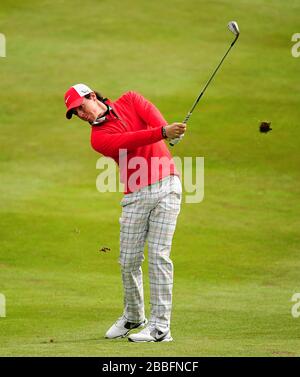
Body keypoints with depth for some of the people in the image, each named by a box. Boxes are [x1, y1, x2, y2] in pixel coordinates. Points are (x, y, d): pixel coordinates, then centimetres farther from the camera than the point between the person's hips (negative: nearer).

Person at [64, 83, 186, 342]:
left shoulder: (130, 100, 8)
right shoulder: (98, 138, 1)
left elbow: (153, 116, -12)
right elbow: (130, 140, -18)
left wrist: (168, 130, -34)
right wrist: (163, 133, -33)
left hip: (166, 185, -1)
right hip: (136, 196, 1)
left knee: (159, 256, -8)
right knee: (129, 260, 1)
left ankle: (160, 326, -10)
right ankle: (133, 316, 25)